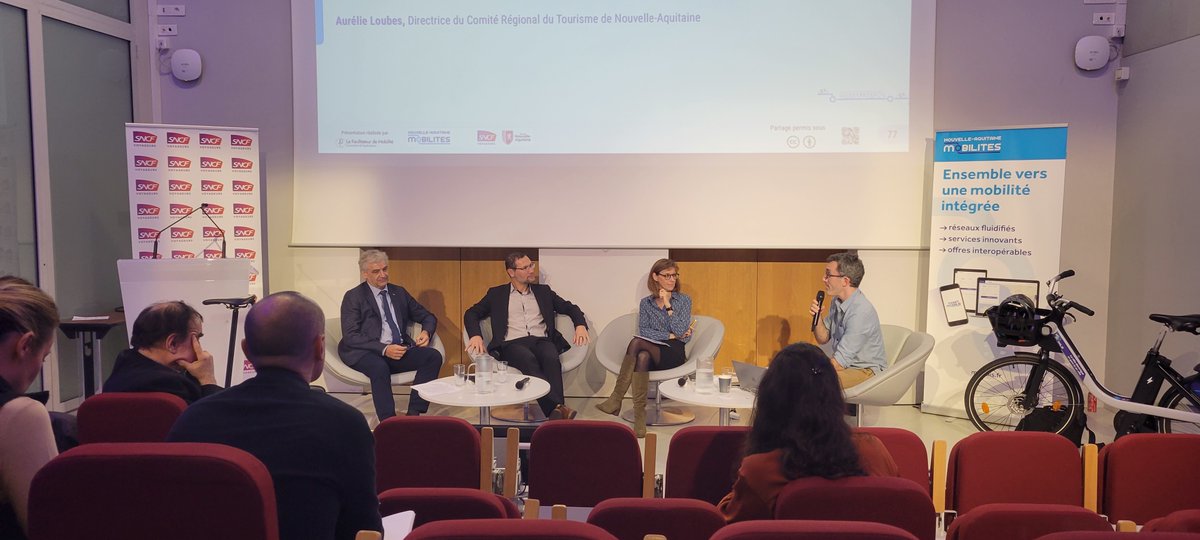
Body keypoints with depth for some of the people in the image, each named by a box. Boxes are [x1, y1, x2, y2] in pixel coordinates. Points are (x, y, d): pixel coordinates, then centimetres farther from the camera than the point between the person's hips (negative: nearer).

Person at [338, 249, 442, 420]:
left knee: (434, 356, -21)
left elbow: (428, 317, 23)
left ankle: (413, 414, -24)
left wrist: (426, 332, -2)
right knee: (379, 367, -38)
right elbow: (350, 336, -7)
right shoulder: (353, 297, 4)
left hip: (399, 349, 5)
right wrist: (384, 349, -19)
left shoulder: (399, 292, 18)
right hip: (366, 353, -5)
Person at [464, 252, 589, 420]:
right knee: (529, 360, -38)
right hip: (512, 344, -2)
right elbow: (471, 314, 14)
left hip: (542, 341, 2)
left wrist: (580, 326, 0)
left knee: (552, 358, -35)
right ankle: (556, 408, -50)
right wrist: (476, 335, -8)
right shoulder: (497, 293, 19)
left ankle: (556, 411, -46)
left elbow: (570, 308, 22)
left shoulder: (543, 291, 25)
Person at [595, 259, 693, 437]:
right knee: (642, 357, -37)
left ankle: (616, 398, -30)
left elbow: (681, 332, -4)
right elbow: (644, 331, 2)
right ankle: (639, 416, -37)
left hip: (673, 353, -2)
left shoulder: (684, 300, 10)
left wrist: (668, 306, -7)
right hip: (651, 351, 2)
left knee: (637, 342, -32)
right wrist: (669, 336, -7)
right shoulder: (645, 303, 16)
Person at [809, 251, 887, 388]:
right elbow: (823, 339, 10)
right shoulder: (837, 302, 2)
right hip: (844, 365, 8)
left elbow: (840, 362, -26)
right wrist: (817, 316, -8)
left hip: (867, 371, -8)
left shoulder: (861, 312, -27)